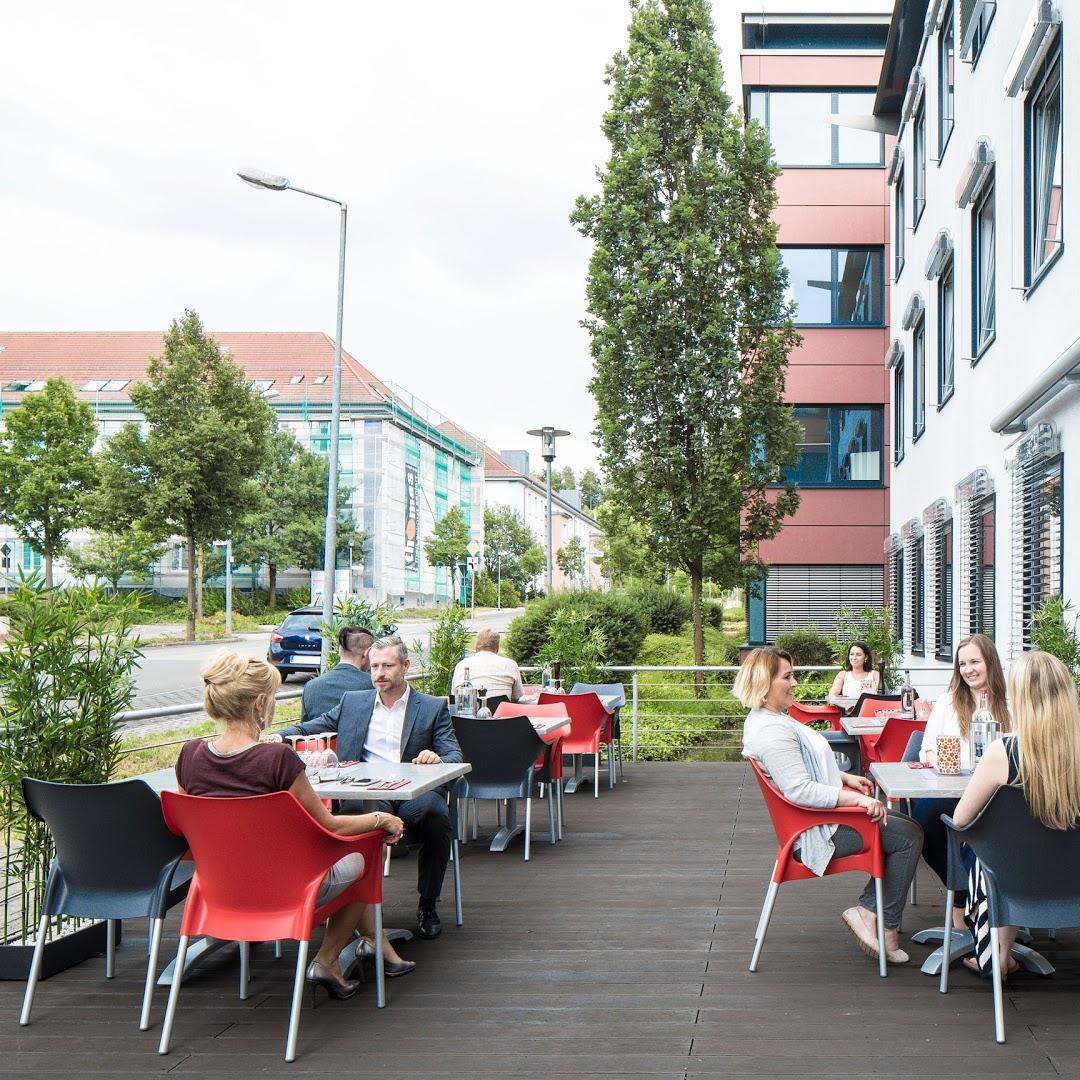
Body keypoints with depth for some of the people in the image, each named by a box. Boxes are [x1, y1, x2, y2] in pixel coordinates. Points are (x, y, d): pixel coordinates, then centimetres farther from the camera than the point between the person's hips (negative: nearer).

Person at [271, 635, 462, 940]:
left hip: (414, 792, 0)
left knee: (436, 814, -35)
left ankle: (427, 905, -13)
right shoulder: (353, 702, 23)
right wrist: (278, 736, 2)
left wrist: (436, 758, -18)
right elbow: (312, 727, 23)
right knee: (353, 813, -37)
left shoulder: (433, 707, 14)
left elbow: (455, 755, 7)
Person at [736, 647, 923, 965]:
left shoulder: (767, 719, 10)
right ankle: (886, 927, 2)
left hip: (817, 820, 11)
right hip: (816, 830, -11)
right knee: (909, 835, -6)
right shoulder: (771, 731, -25)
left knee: (903, 824, 16)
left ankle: (867, 911, 11)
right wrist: (857, 799, -28)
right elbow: (801, 790, -31)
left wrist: (845, 777, 13)